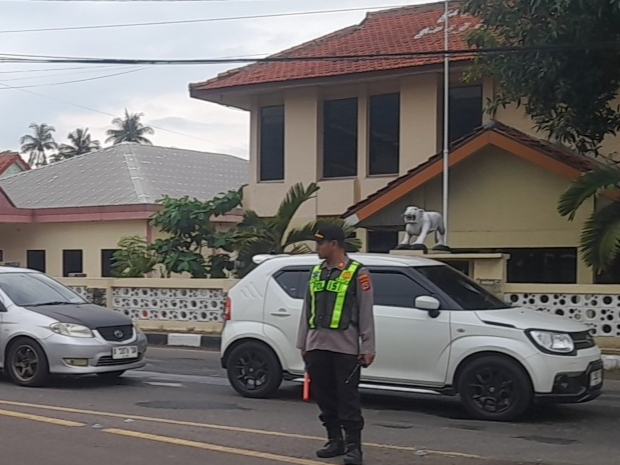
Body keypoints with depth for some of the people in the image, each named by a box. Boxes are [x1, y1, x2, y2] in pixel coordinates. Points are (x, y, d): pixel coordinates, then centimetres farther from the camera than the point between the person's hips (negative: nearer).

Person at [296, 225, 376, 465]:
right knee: (324, 396, 10)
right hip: (317, 346, 6)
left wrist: (368, 348, -9)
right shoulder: (316, 272, 14)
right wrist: (302, 343, 16)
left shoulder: (357, 273, -4)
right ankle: (335, 441, 21)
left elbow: (366, 313, -6)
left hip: (345, 347, -6)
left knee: (348, 397, -4)